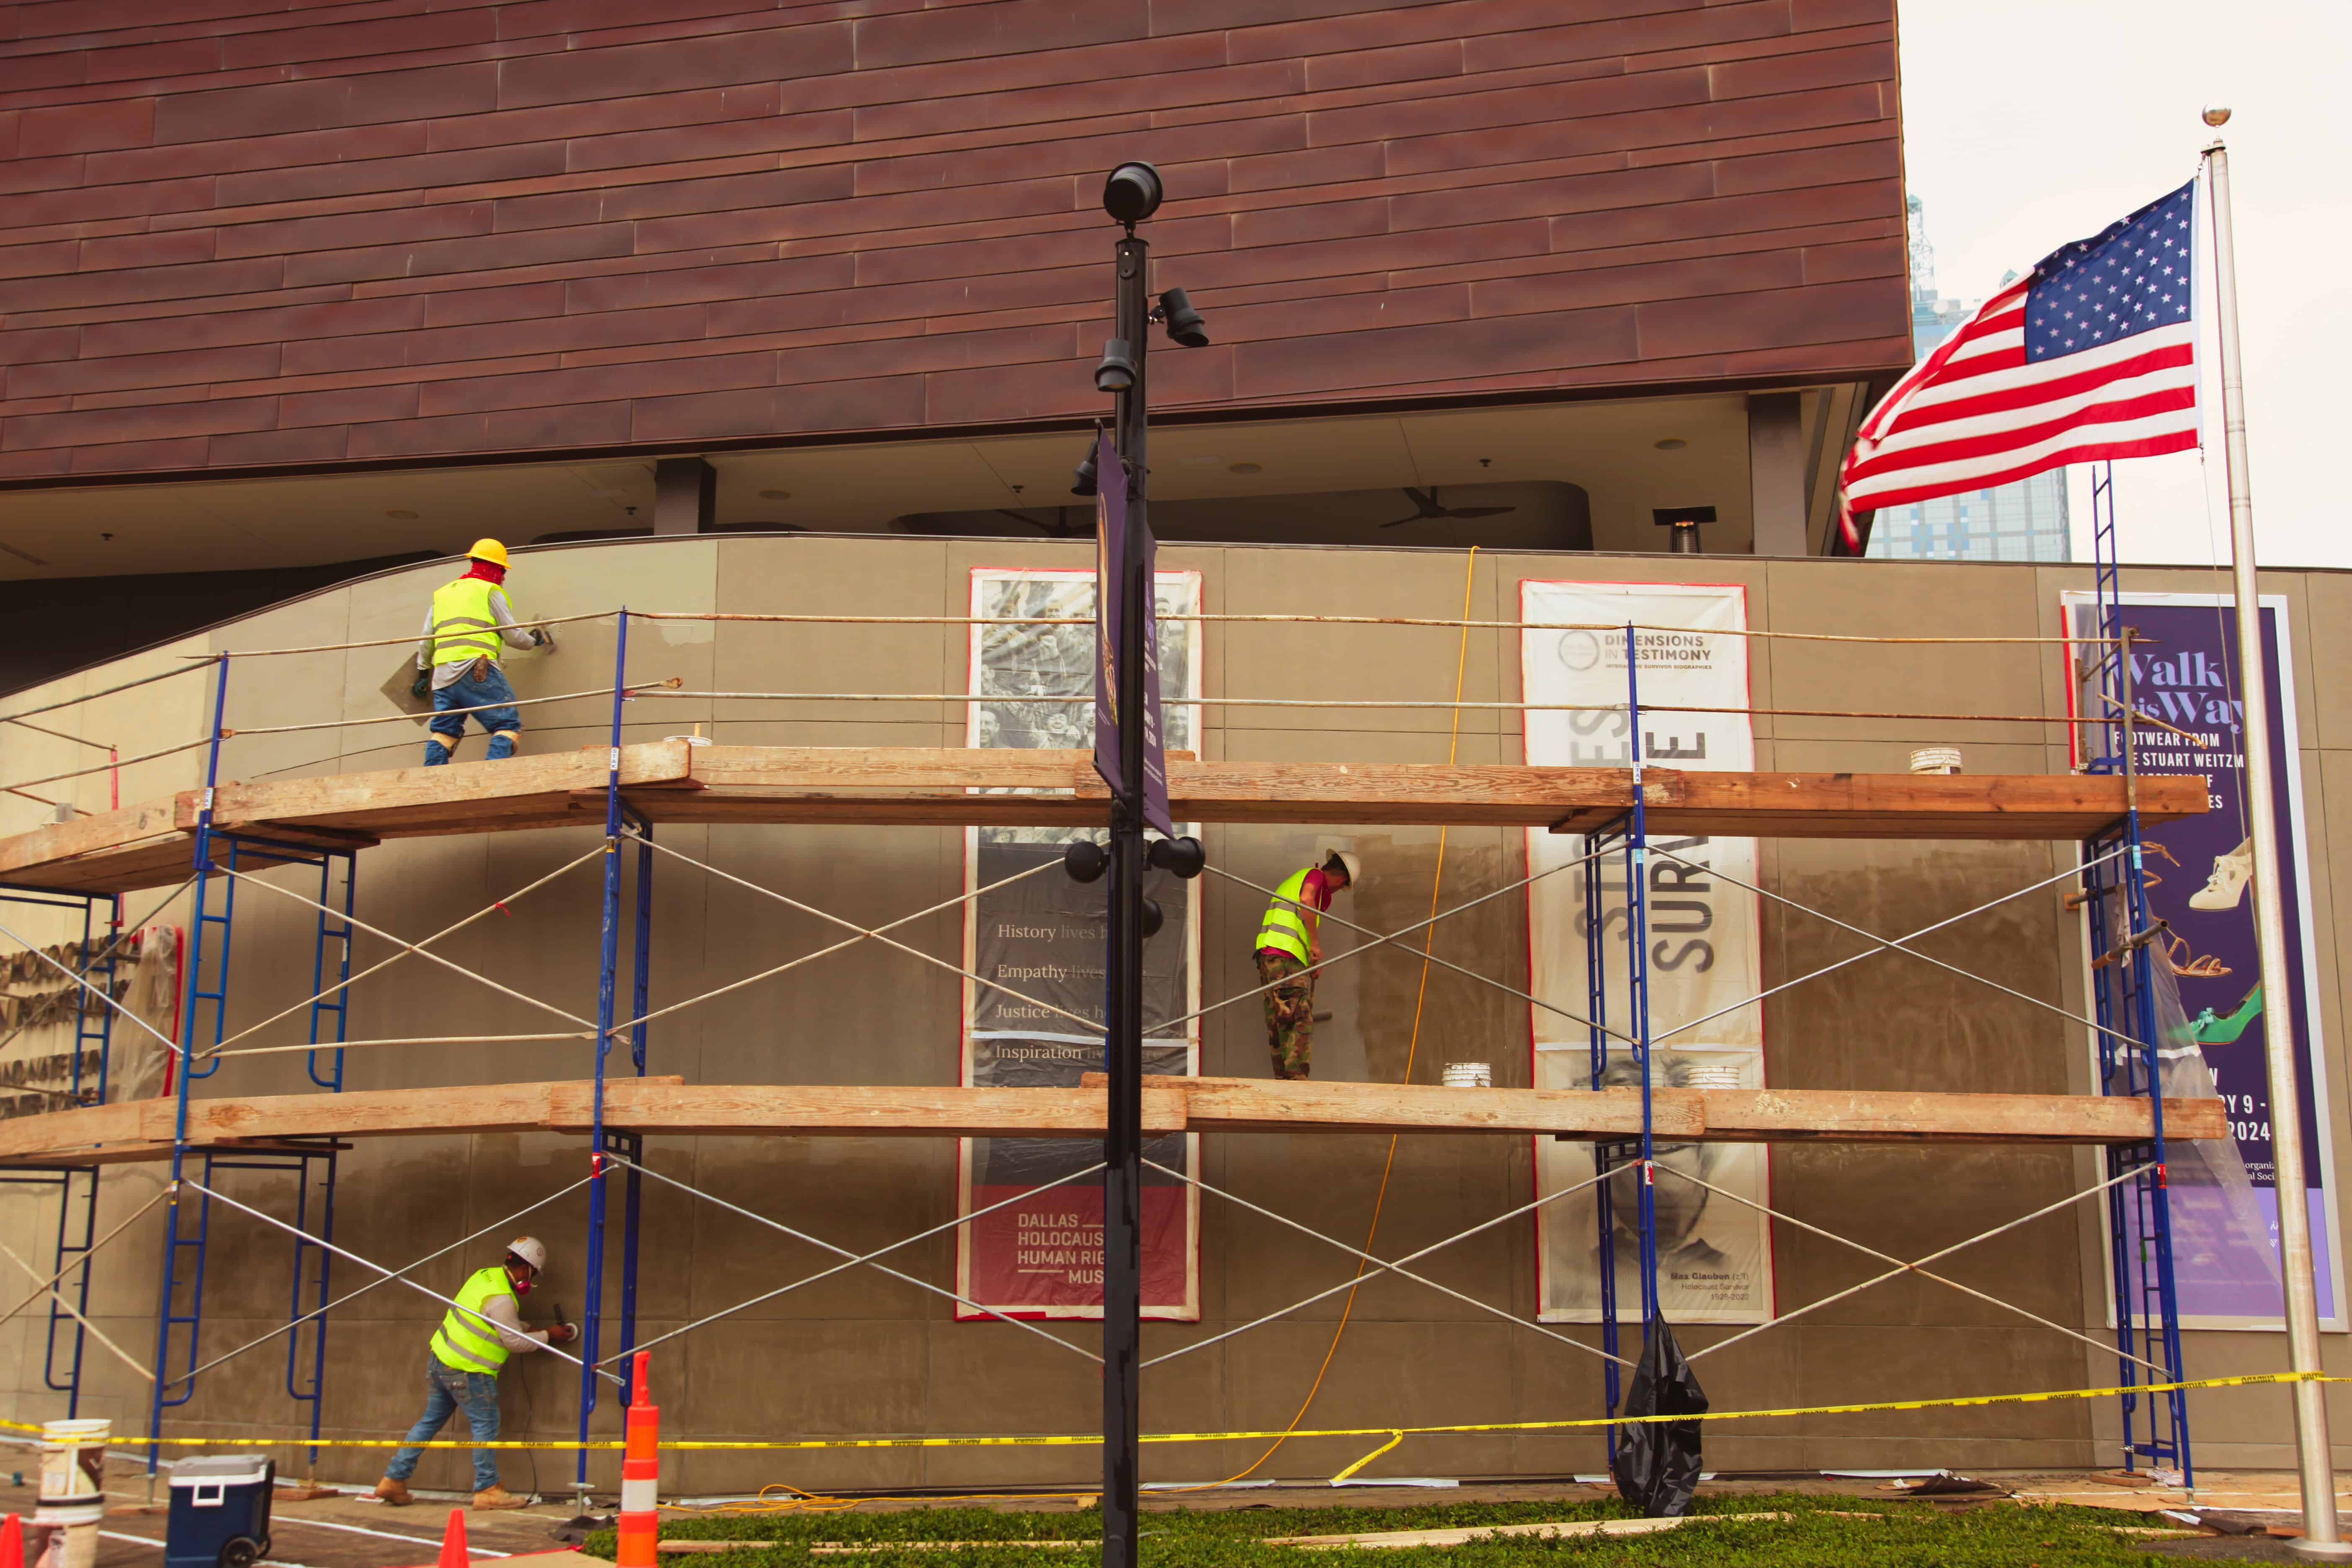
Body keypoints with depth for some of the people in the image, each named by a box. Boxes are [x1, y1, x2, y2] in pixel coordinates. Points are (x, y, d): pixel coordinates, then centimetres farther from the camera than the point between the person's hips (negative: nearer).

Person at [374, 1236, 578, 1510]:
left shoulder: (485, 1275, 6)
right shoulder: (501, 1299, -22)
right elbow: (515, 1341, -13)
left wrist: (532, 1331, 15)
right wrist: (548, 1336, 0)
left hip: (439, 1359, 9)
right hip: (466, 1371, -9)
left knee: (431, 1420, 17)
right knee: (486, 1424, 0)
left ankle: (393, 1480, 19)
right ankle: (487, 1491, 4)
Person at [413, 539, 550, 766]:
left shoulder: (442, 593, 25)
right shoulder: (491, 592, 6)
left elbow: (426, 640, 26)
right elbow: (513, 636, 5)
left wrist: (423, 672, 37)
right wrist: (534, 641, 25)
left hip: (443, 675, 6)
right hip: (477, 670, -6)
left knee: (443, 731, 11)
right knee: (508, 724, -5)